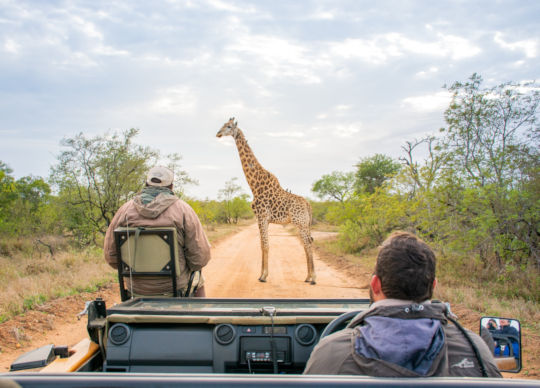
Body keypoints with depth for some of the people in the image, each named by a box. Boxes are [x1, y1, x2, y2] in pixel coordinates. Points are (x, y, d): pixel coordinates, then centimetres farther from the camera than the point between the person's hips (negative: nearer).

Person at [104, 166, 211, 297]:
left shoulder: (125, 209, -1)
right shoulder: (183, 209, -8)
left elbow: (110, 254, 1)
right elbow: (200, 256, -11)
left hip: (137, 288, 3)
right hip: (174, 285, -3)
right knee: (197, 280, 30)